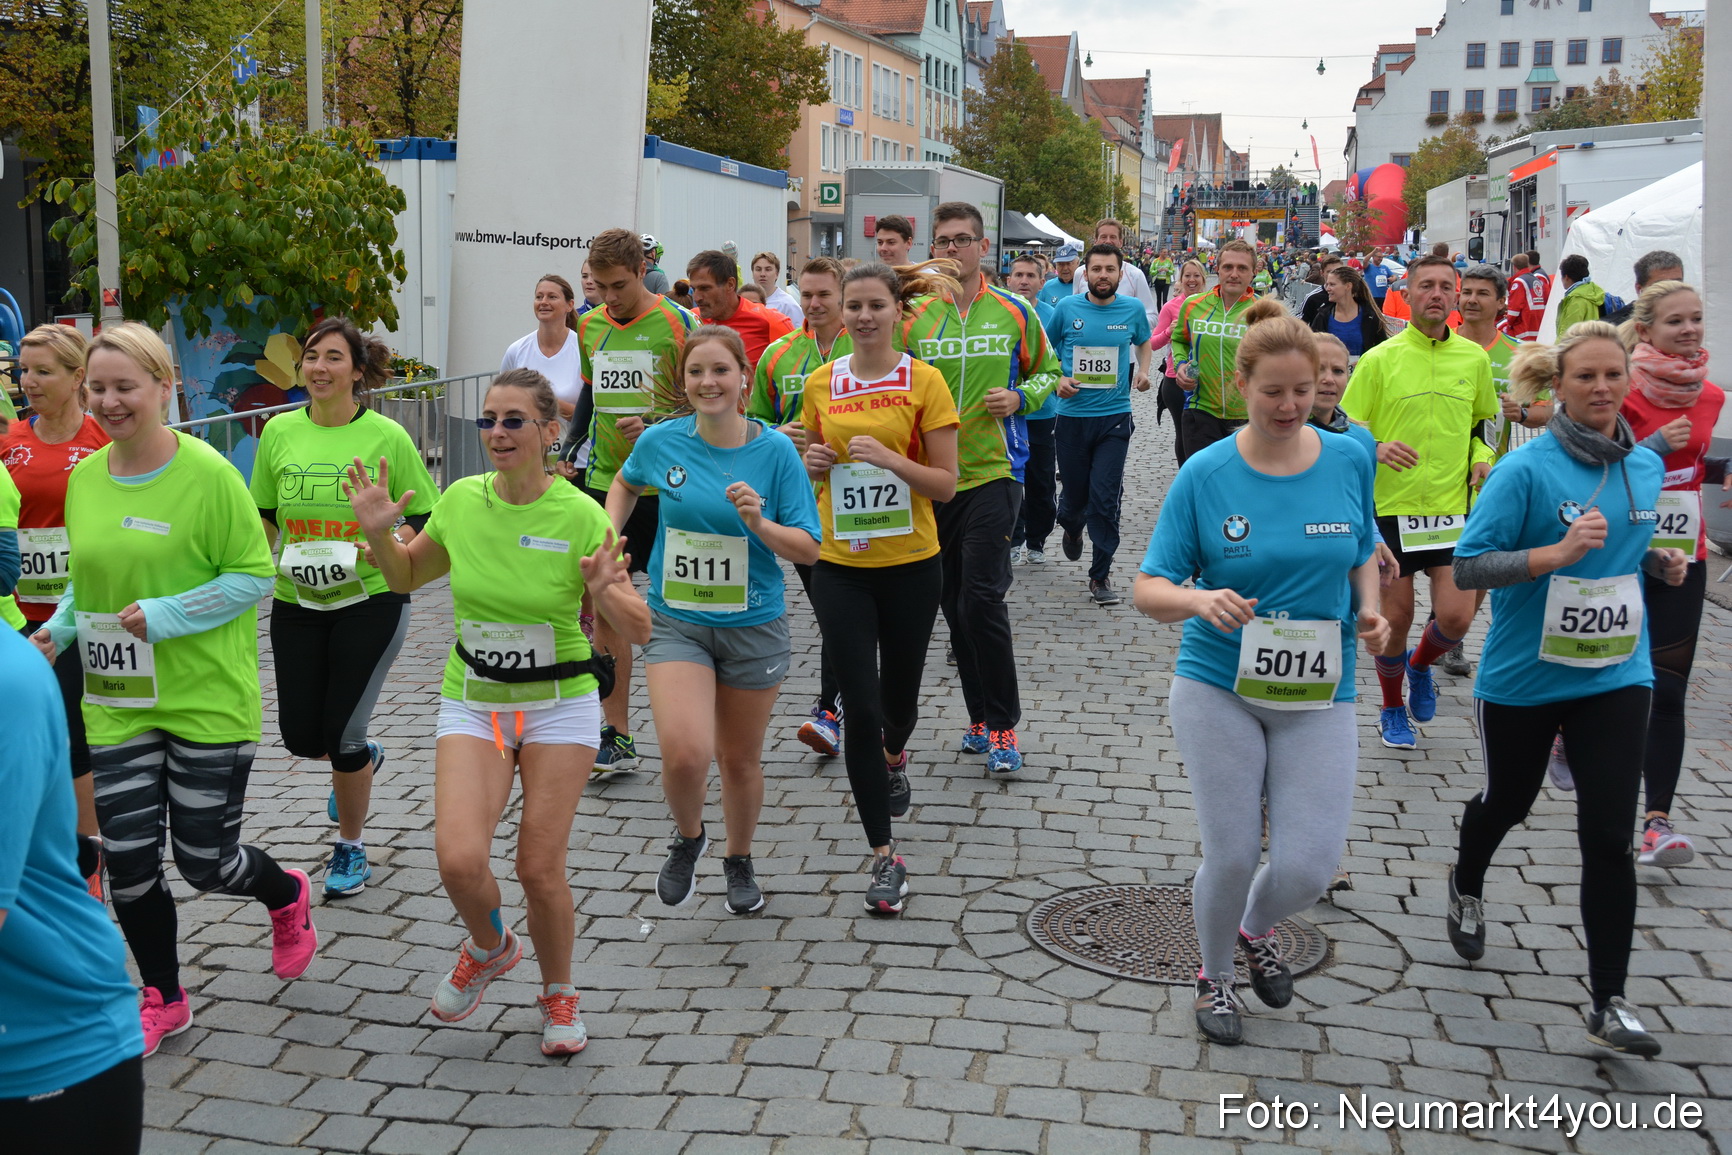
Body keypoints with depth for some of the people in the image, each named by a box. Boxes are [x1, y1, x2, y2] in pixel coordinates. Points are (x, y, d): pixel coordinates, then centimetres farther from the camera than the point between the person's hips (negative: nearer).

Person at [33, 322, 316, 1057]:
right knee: (129, 861, 5)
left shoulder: (207, 474, -14)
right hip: (117, 703, 5)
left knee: (204, 861, 4)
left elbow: (254, 575, -12)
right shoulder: (84, 479, 4)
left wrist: (164, 616, -20)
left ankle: (288, 897, 38)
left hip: (208, 699, -5)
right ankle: (163, 1000, 27)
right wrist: (61, 627, -1)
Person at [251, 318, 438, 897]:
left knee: (342, 734, -1)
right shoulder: (279, 431, 1)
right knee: (301, 737, 7)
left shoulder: (387, 437, -9)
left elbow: (428, 519, -4)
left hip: (370, 600, -4)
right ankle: (362, 760, 44)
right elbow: (262, 516, 13)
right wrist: (276, 555, -6)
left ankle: (351, 848, 24)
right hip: (297, 603, 4)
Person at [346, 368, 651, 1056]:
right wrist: (378, 534, -5)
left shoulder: (580, 516, -13)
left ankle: (559, 996, 28)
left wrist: (606, 594, -30)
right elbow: (406, 577, 14)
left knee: (539, 869, -1)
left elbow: (638, 631, -9)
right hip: (471, 702, 2)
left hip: (559, 704, -2)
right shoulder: (461, 501, -3)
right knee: (458, 858, -14)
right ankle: (489, 948, 22)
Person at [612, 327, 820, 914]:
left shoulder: (774, 450, -10)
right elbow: (625, 483, 19)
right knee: (685, 754, -20)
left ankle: (739, 861, 42)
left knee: (740, 759, 14)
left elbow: (808, 550, -8)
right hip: (675, 621, 0)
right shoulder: (662, 441, -6)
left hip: (753, 626, 0)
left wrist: (758, 522, -24)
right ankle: (687, 837, 14)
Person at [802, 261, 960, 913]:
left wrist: (888, 458, -21)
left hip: (910, 565, -1)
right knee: (860, 708, -5)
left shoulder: (924, 380, -5)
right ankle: (884, 856, 4)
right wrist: (812, 463, -6)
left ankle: (894, 755, 54)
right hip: (840, 566, 1)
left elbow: (946, 483, -6)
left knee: (898, 696, 15)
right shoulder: (822, 383, 4)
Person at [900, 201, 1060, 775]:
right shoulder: (914, 317, 6)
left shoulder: (1014, 312, 3)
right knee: (955, 603, 9)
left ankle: (1002, 723, 1)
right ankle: (981, 717, 23)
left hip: (993, 472, -3)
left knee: (982, 596, -13)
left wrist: (1019, 397, -6)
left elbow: (1047, 372, 13)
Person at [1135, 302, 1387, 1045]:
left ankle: (1257, 930, 33)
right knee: (1231, 856, 2)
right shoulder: (1206, 474, -8)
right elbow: (1149, 591, -7)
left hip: (1318, 693, 2)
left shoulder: (1348, 461, -1)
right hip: (1219, 686, -2)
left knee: (1308, 867, -4)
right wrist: (1202, 600, -29)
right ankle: (1215, 977, 33)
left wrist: (1369, 610, -5)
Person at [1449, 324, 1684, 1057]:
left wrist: (1658, 561, 0)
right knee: (1509, 801, 19)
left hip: (1616, 675, 3)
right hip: (1523, 677, -3)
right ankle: (1466, 888, 53)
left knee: (1609, 836, -5)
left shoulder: (1646, 466, 3)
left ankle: (1609, 1004, 6)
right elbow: (1467, 567, -19)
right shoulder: (1526, 469, -15)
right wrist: (1557, 554, -30)